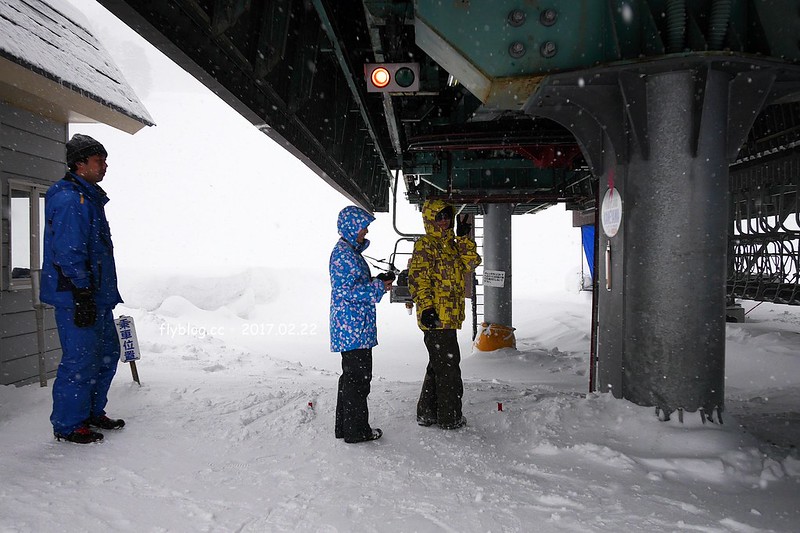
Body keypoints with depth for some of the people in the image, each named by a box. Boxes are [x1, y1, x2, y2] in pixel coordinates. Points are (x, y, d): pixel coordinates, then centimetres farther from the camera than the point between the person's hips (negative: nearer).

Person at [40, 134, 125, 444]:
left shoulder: (90, 198, 17)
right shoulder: (69, 200, -15)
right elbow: (69, 254, -21)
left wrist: (105, 292, 23)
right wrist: (83, 295, -21)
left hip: (98, 296, 10)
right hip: (75, 298, -10)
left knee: (107, 354, 16)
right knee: (80, 360, -3)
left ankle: (92, 412, 30)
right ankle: (67, 425, 10)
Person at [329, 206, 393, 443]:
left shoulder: (351, 251, 18)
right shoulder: (343, 253, -15)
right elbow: (346, 290, -20)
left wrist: (378, 282, 10)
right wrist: (378, 287, -15)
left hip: (351, 326, 11)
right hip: (353, 326, -11)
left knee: (351, 376, 16)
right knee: (358, 377, -3)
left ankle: (345, 426, 26)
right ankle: (356, 430, 6)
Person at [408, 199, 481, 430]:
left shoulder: (452, 244, 20)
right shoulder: (424, 245, -8)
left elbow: (472, 262, 10)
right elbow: (418, 278, -17)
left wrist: (464, 237, 2)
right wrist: (426, 307, -26)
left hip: (449, 317, 10)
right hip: (436, 316, -10)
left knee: (437, 366, 17)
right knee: (449, 368, -3)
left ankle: (427, 413, 27)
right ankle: (450, 418, 8)